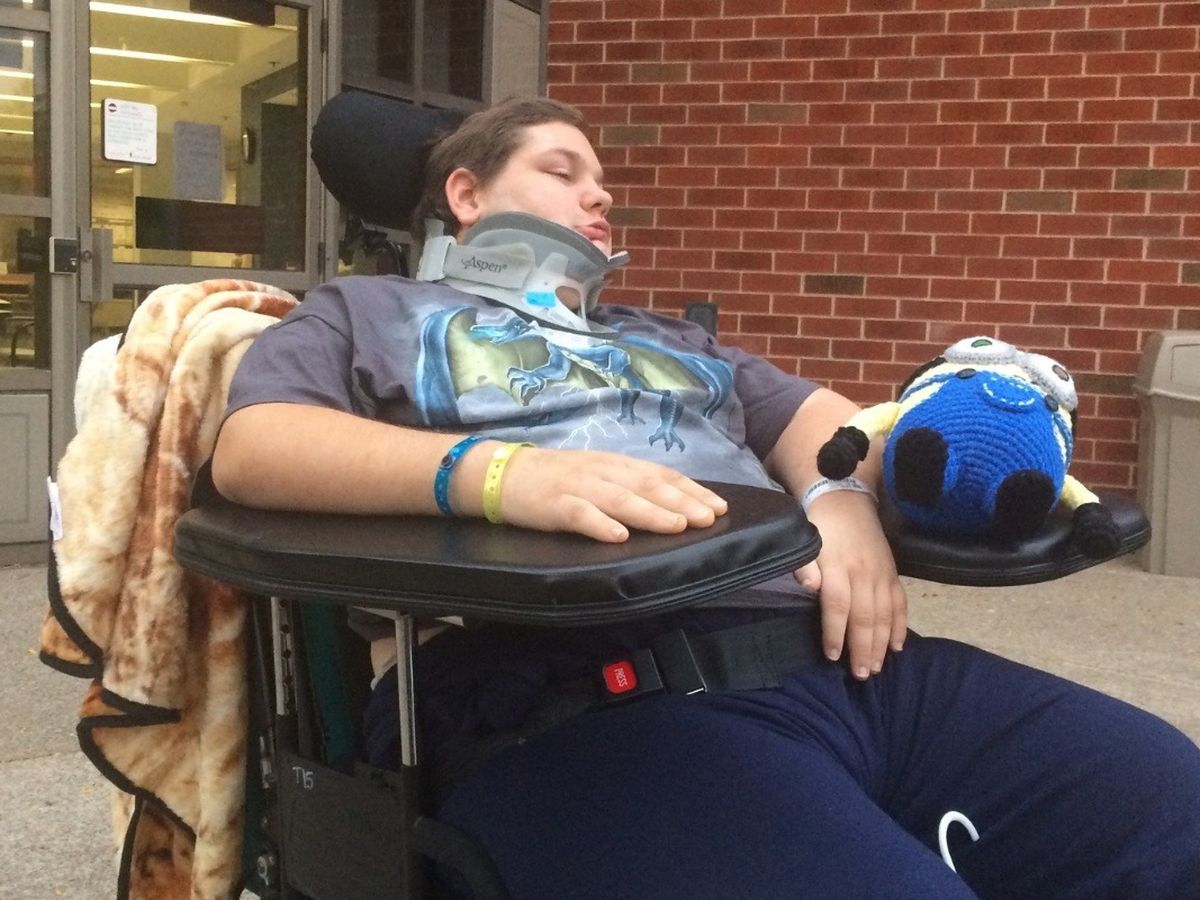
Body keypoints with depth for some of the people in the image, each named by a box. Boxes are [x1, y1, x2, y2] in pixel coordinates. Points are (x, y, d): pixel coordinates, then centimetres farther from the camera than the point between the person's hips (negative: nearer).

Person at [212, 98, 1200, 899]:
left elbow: (817, 419, 27)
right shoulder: (365, 313, 19)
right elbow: (251, 447, 0)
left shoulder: (664, 339, 36)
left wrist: (844, 497, 0)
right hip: (580, 694, -6)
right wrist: (498, 472, -19)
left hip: (824, 652, 7)